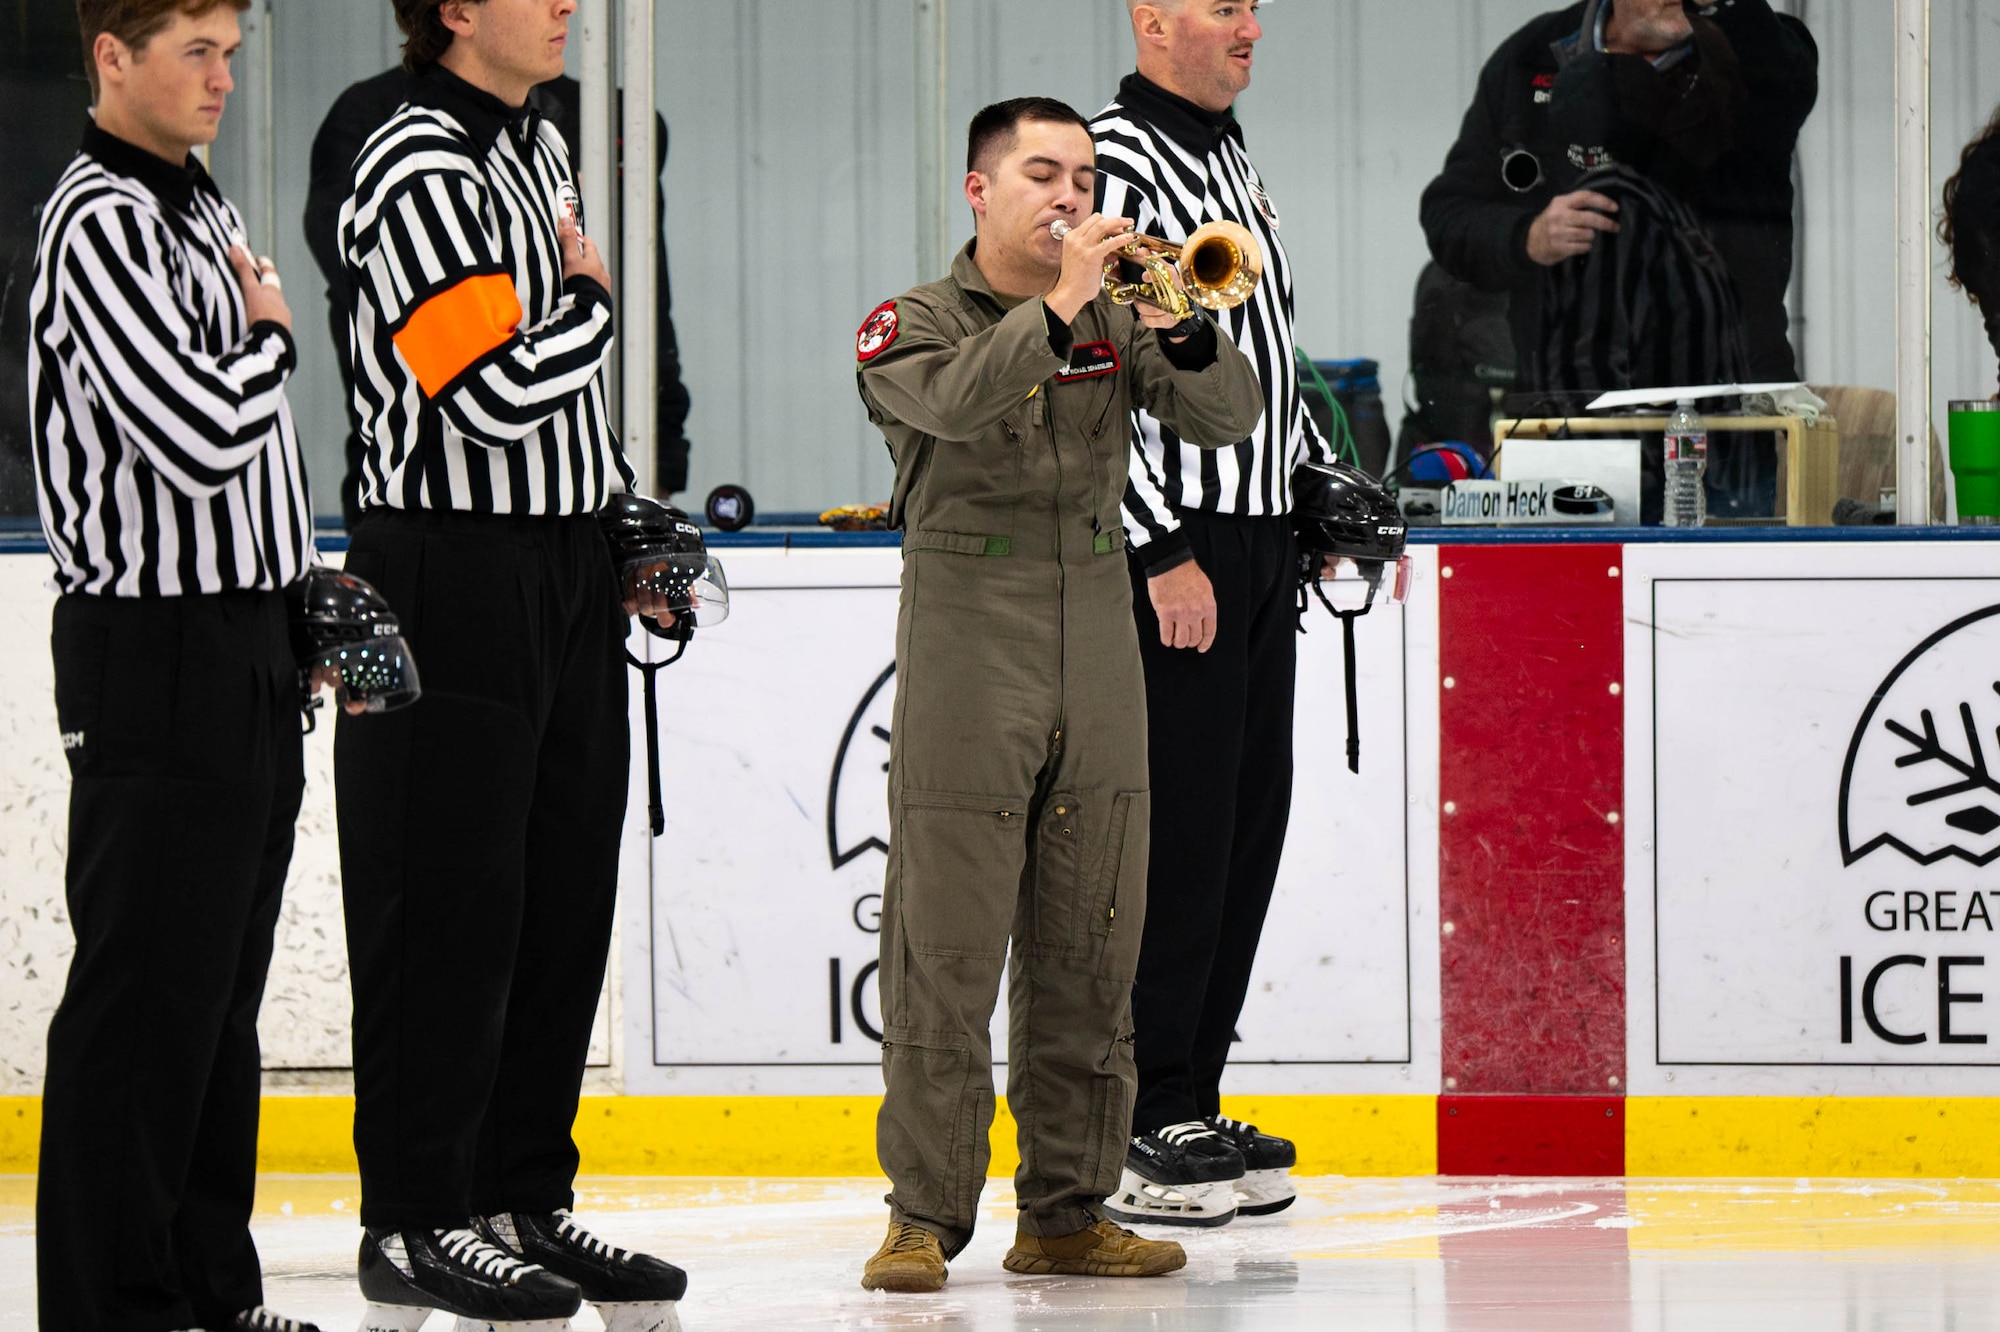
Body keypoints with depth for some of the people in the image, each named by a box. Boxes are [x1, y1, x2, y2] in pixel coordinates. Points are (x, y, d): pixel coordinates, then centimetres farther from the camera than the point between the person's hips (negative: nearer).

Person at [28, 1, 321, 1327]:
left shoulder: (207, 207, 16)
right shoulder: (99, 224, -15)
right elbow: (197, 436, -24)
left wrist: (307, 595, 16)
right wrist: (270, 334, -6)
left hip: (249, 646, 9)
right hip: (157, 655, -9)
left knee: (224, 990, 13)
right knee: (146, 992, -6)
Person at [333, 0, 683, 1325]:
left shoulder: (541, 148, 15)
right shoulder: (418, 172, -16)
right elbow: (500, 388, -24)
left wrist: (624, 523, 18)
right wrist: (590, 300, -6)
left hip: (566, 571, 9)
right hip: (455, 580, -9)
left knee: (566, 892, 11)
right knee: (450, 904, -4)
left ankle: (526, 1199, 20)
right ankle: (416, 1223, 3)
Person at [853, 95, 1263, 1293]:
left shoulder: (1110, 326, 13)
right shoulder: (915, 326, 2)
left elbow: (1229, 417, 0)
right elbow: (957, 402, -21)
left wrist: (1180, 327, -19)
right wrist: (1058, 306, -31)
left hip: (1098, 685, 4)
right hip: (966, 673, -4)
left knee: (1088, 959, 6)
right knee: (945, 956, -6)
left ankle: (1067, 1214, 12)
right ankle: (926, 1215, -1)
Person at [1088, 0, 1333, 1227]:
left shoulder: (1235, 162, 18)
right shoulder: (1116, 162, -12)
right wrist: (1165, 551, -21)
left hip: (1259, 548, 10)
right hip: (1171, 545, -9)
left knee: (1252, 815, 10)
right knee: (1178, 824, -9)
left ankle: (1194, 1101, 16)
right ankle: (1144, 1127, -4)